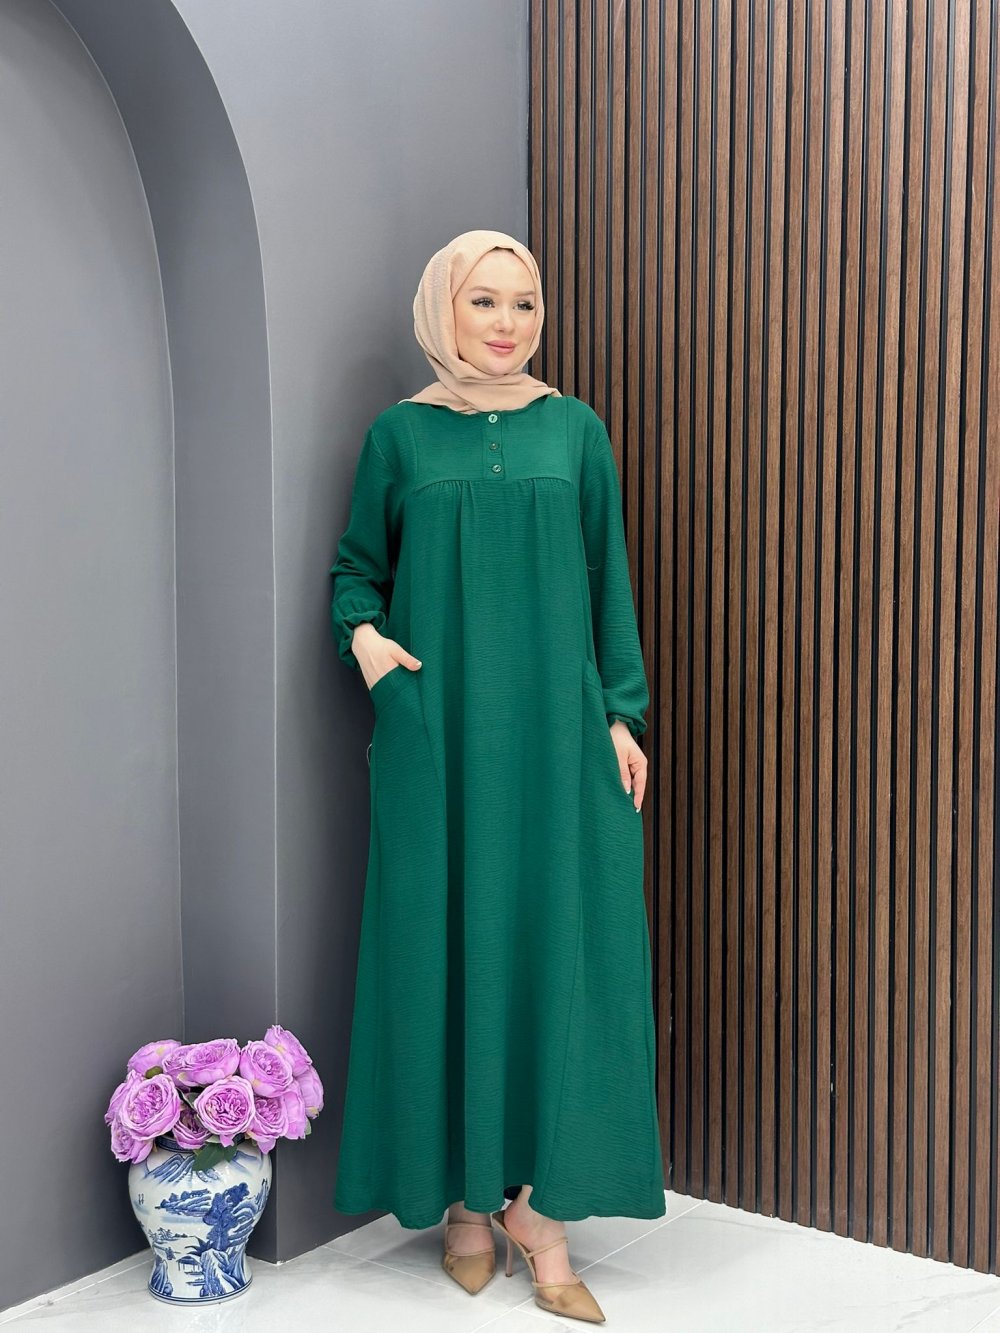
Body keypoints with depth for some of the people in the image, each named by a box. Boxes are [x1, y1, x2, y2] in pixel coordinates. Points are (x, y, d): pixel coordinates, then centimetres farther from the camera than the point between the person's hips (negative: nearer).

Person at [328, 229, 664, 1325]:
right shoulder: (399, 434, 5)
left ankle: (541, 1203, 9)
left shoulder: (575, 430, 7)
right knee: (448, 946, 3)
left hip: (556, 729, 1)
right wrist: (363, 631, -10)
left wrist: (623, 713, 1)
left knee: (559, 946, -1)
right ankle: (467, 1194, 17)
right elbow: (356, 564, 11)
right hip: (438, 732, -1)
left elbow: (608, 578, 7)